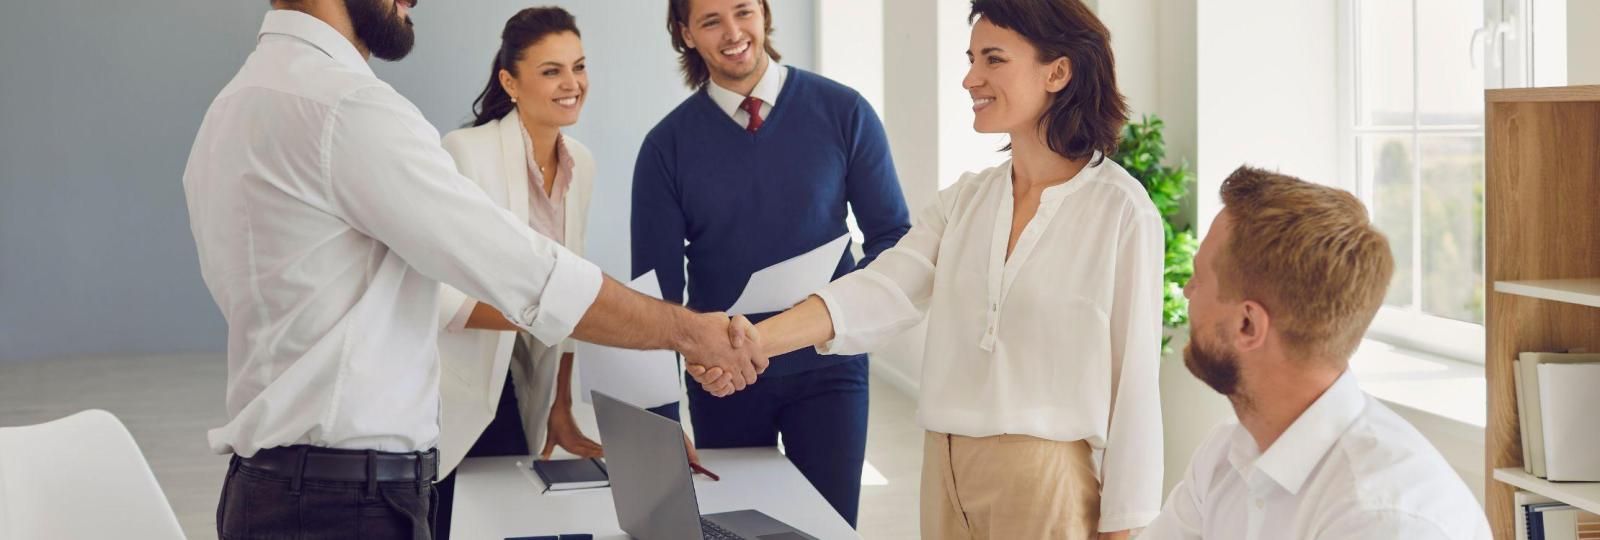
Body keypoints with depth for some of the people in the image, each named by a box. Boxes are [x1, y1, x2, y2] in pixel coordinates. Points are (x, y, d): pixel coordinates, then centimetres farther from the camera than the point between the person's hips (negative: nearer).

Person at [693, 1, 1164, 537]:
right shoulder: (965, 199, 6)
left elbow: (1132, 376, -8)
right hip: (948, 469, 5)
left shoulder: (1121, 210, -9)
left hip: (1049, 478, -5)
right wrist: (753, 339, -23)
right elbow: (882, 292, -7)